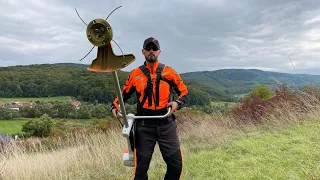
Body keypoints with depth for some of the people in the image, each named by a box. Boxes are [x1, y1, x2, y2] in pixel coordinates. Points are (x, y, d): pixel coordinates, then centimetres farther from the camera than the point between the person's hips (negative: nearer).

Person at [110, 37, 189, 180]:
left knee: (176, 164, 1)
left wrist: (177, 103, -12)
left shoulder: (169, 72, 5)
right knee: (141, 166, 6)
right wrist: (115, 105, -1)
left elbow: (184, 92, 8)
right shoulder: (135, 74, 7)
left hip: (166, 124, 0)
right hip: (144, 126, 0)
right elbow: (124, 94, 17)